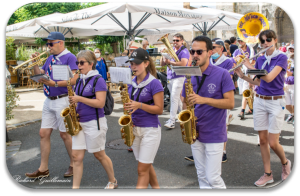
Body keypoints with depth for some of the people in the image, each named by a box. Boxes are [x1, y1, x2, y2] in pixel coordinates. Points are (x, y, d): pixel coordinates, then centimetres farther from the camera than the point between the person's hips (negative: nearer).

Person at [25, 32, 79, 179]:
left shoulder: (69, 57, -9)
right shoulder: (50, 58, 15)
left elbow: (74, 79, -19)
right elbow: (40, 75, 16)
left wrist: (54, 83, -25)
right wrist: (35, 64, 0)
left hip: (62, 100, -8)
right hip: (49, 101, 8)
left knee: (65, 134, 1)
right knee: (44, 133, 8)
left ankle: (74, 165, 19)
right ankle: (43, 169, 17)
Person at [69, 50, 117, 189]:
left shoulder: (98, 80, -11)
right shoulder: (80, 81, 11)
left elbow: (100, 103, -20)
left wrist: (79, 99, -22)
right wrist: (73, 105, 1)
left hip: (94, 123, -7)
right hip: (79, 122, 7)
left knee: (99, 155, 8)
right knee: (76, 156, 2)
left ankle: (112, 181, 30)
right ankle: (75, 186, 9)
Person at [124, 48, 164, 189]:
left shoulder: (154, 83, -12)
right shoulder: (132, 83, 7)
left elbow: (159, 109, -14)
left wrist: (139, 105, -25)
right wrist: (128, 107, -2)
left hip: (150, 129, -7)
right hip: (134, 128, 7)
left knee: (142, 170, -3)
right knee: (147, 166, 17)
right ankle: (156, 186, 34)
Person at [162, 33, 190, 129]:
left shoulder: (184, 51, -6)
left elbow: (183, 63, -23)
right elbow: (162, 64, 12)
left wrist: (170, 62, -18)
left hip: (179, 77, -7)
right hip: (169, 77, 7)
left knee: (174, 98, -11)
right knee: (177, 98, 14)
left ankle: (172, 121, -10)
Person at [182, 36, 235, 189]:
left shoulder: (222, 74, -10)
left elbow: (230, 103, -14)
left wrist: (203, 99, -24)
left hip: (214, 135, -5)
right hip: (195, 132, 5)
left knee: (213, 179, -2)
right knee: (202, 176, 15)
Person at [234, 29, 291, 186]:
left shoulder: (281, 57, -9)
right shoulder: (260, 59, 8)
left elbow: (269, 78, -22)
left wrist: (249, 66, -17)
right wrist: (243, 76, -1)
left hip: (276, 102, -5)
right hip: (259, 101, 5)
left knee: (273, 143, -5)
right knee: (262, 140, 6)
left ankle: (285, 163, 26)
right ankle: (268, 174, 19)